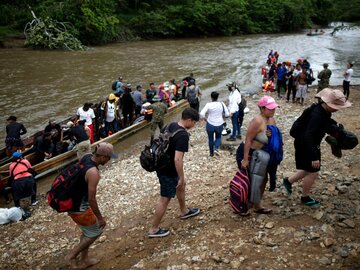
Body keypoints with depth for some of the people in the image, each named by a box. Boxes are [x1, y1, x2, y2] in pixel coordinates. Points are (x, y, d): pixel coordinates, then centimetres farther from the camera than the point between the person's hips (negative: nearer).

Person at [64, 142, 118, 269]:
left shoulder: (86, 157, -3)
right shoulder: (93, 173, -30)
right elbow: (91, 200, -26)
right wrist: (100, 218, -15)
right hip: (78, 208, -9)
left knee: (87, 231, 24)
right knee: (96, 231, 11)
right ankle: (71, 255, 19)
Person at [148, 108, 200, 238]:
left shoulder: (172, 125, 1)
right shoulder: (183, 135, -27)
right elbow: (177, 159, -31)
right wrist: (182, 178, -19)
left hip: (162, 165, 10)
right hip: (168, 171, -10)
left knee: (180, 186, 28)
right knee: (165, 199, 3)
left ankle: (184, 211, 49)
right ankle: (153, 229, 15)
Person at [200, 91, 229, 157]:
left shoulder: (208, 105, -14)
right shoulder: (222, 104, -8)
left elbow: (202, 114, -22)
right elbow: (227, 114, -4)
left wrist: (205, 118, -3)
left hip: (210, 125, -2)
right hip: (219, 125, 2)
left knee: (210, 139, 20)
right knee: (218, 137, 26)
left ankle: (211, 153, 31)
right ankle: (216, 149, 2)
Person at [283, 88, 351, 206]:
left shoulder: (324, 111, -3)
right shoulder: (317, 115, -31)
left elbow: (327, 127, 19)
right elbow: (308, 136, -35)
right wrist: (314, 157, -34)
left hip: (312, 145, 9)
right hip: (305, 146, -9)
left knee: (310, 170, 22)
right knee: (313, 173, 4)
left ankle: (288, 181, 39)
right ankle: (305, 197, 25)